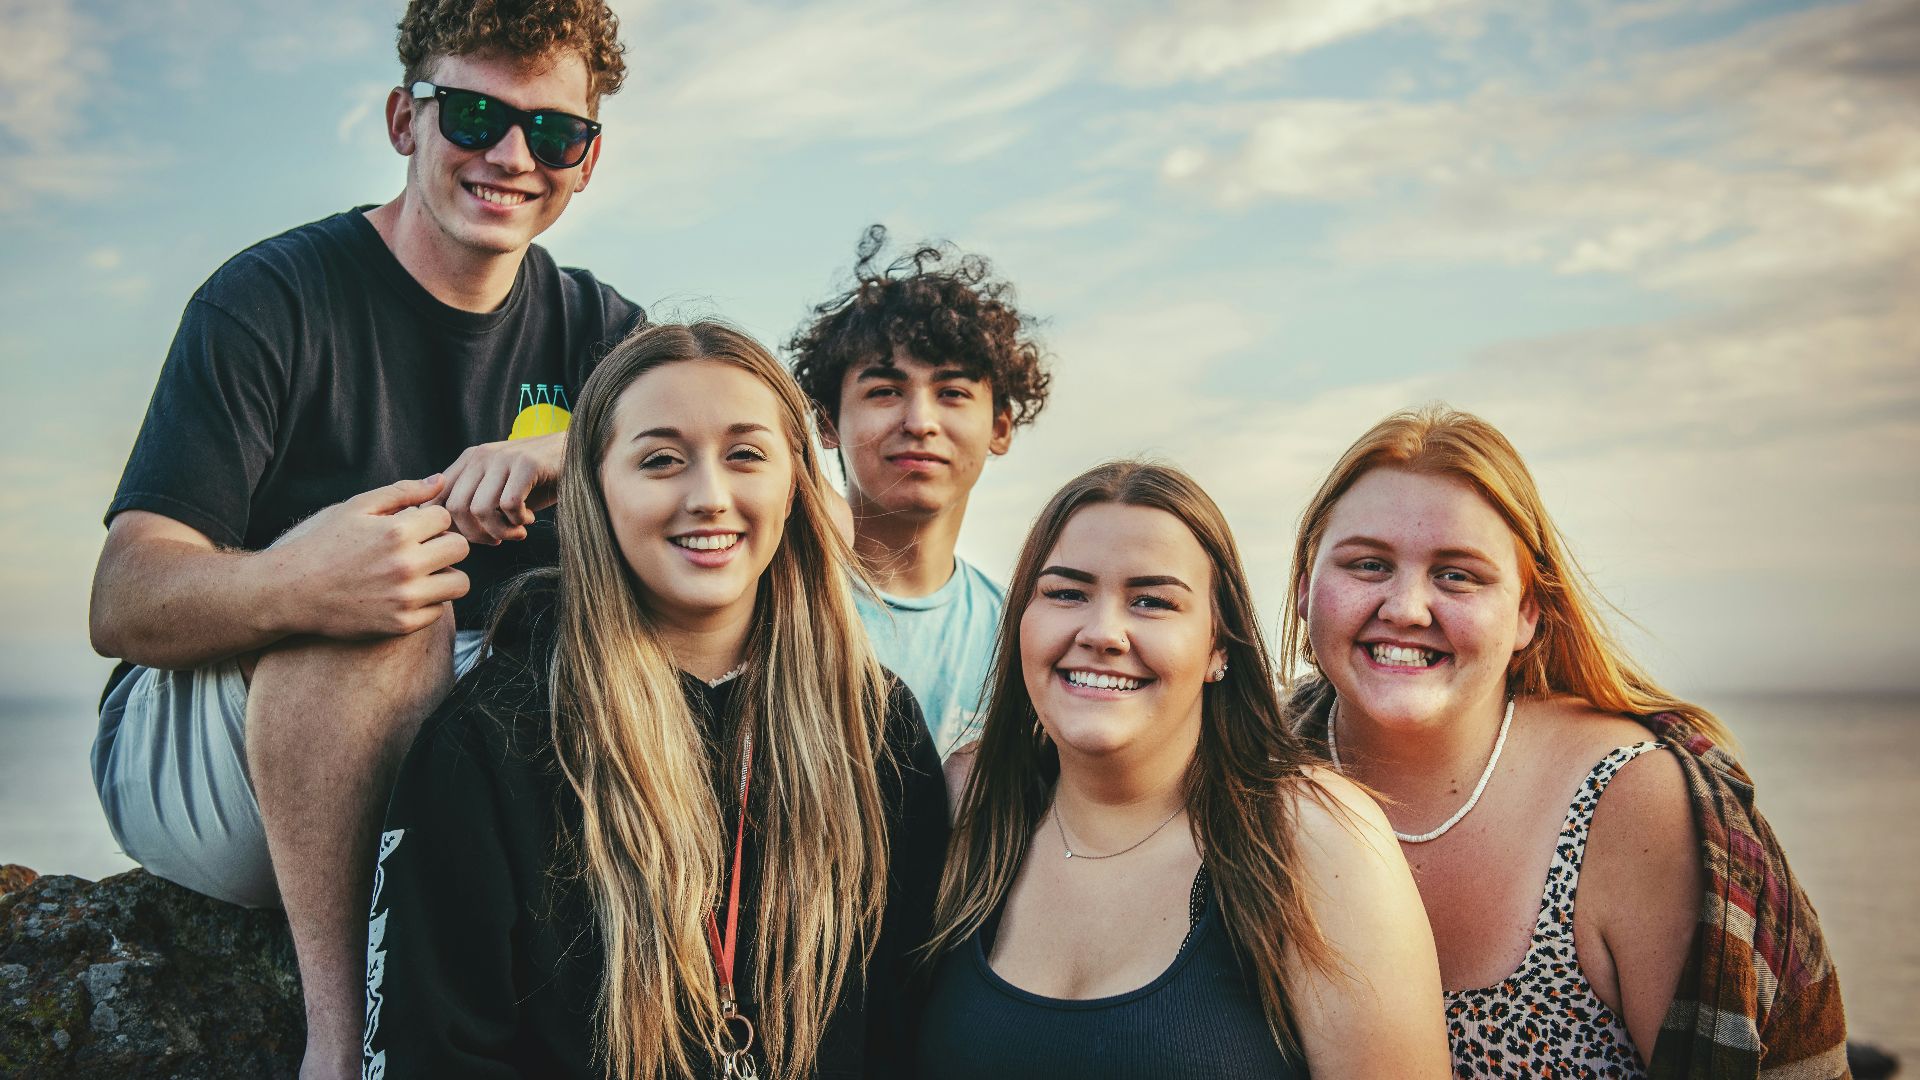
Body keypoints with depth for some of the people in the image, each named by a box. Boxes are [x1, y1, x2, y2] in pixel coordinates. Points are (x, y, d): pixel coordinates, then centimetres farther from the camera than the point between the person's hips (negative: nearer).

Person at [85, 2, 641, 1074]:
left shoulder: (593, 327, 5)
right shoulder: (273, 299, -10)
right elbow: (122, 601, -19)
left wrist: (571, 452, -31)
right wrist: (285, 584, -43)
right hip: (188, 754, -4)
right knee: (384, 602, -34)